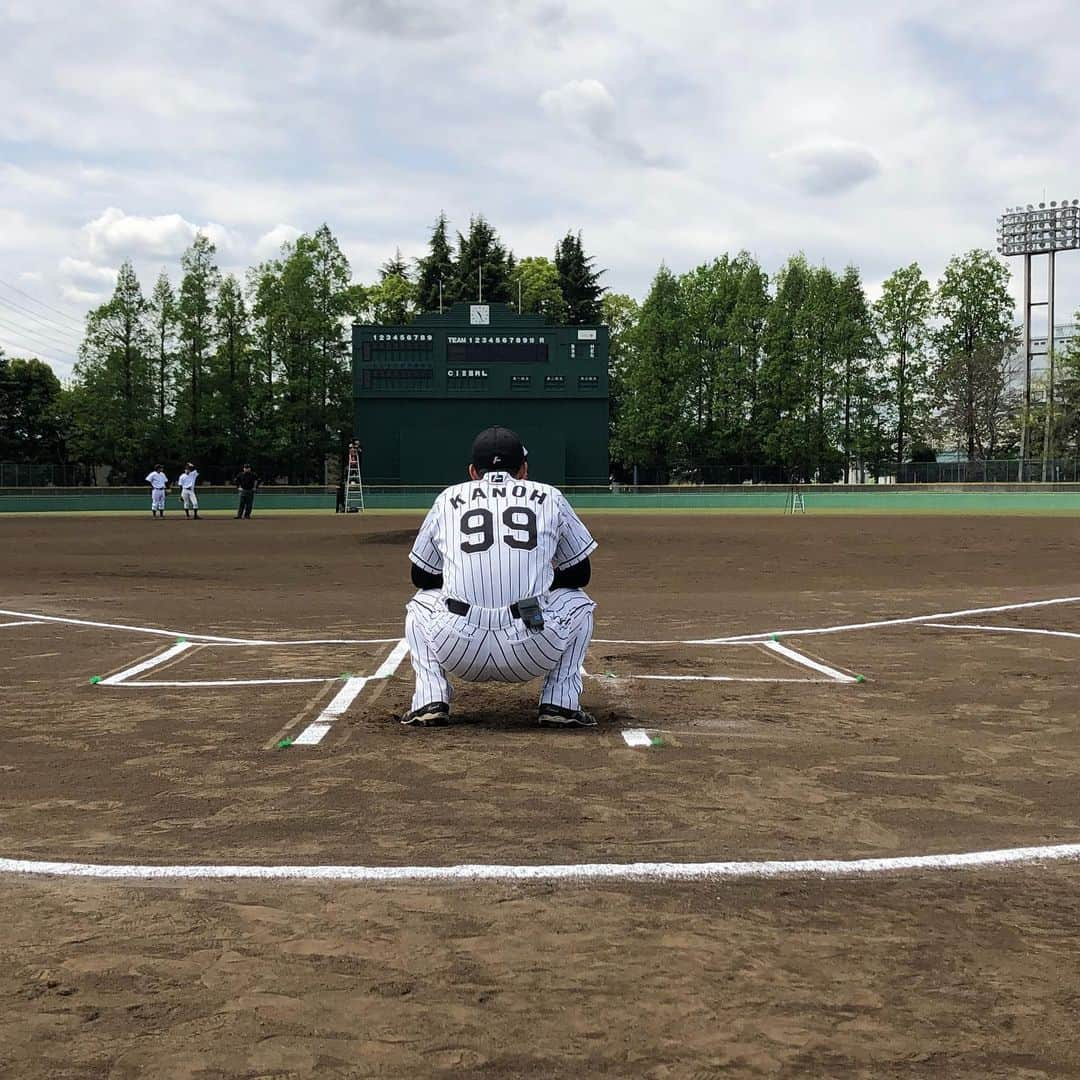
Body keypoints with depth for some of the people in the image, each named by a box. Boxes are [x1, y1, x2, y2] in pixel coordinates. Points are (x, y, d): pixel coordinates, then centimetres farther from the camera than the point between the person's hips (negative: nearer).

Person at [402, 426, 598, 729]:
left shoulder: (448, 499, 19)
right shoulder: (549, 496, 17)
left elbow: (421, 576, 26)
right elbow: (581, 573, 24)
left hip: (459, 650, 1)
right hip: (533, 654, -1)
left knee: (420, 604, 33)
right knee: (578, 603, 30)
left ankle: (430, 701, 14)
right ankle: (560, 704, 14)